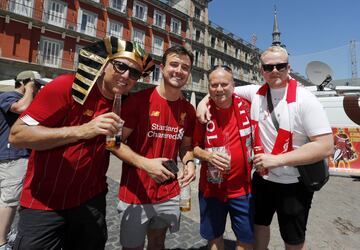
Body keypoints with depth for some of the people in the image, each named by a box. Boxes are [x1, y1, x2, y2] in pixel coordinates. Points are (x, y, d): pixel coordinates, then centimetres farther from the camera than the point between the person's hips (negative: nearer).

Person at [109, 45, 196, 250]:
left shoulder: (188, 110, 1)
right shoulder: (139, 100, -15)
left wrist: (189, 162, -8)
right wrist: (144, 163, -25)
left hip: (169, 194, 5)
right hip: (135, 194, -4)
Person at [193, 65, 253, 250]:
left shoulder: (245, 106, -7)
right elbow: (194, 147, -1)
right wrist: (208, 155, -22)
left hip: (242, 187, 1)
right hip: (211, 187, 0)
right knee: (214, 235, 21)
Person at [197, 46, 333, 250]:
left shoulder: (305, 100, -18)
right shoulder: (255, 93, -4)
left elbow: (326, 146, -22)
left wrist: (277, 159, -26)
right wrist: (204, 101, -8)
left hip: (294, 184, -4)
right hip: (262, 178, 4)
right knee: (259, 225, 25)